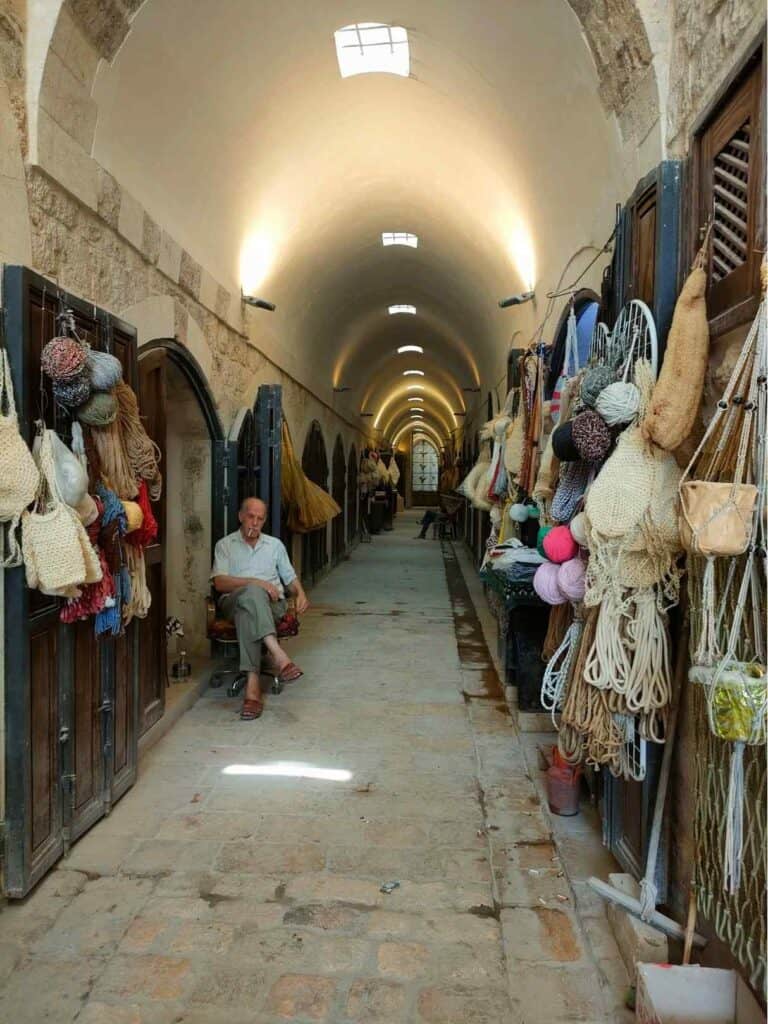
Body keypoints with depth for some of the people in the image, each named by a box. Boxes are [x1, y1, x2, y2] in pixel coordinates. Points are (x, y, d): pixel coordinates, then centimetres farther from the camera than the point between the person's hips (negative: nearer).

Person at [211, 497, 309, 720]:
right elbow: (220, 583, -2)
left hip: (271, 604, 2)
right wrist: (256, 582, -14)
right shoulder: (225, 545, 13)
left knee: (246, 612, -36)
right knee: (252, 593, -39)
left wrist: (301, 594, 2)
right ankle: (279, 656, -52)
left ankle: (253, 686, -47)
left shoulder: (275, 545, 23)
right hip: (233, 601, -2)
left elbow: (290, 578, 25)